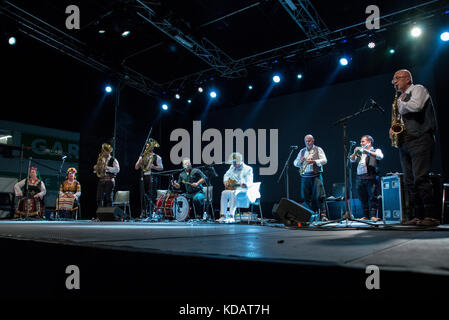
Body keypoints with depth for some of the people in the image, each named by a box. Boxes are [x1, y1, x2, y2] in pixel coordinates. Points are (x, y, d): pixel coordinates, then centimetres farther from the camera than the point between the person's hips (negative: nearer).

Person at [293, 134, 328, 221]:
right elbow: (295, 163, 15)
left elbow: (324, 160, -4)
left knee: (319, 195, -13)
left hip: (316, 176, -4)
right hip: (305, 177, 4)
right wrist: (300, 160, -6)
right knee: (306, 197, 2)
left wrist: (313, 161, -17)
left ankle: (323, 214, -10)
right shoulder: (302, 151, 18)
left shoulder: (318, 149, 7)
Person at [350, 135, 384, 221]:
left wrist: (368, 152, -13)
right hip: (360, 178, 5)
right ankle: (366, 216, 10)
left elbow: (380, 157, -9)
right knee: (363, 198, 5)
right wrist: (355, 153, 3)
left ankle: (373, 216, -9)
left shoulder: (376, 150, 11)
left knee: (372, 197, -9)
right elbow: (352, 160, 19)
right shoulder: (360, 153, 26)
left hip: (370, 177, -5)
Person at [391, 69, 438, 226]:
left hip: (420, 140, -8)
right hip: (404, 142, 8)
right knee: (409, 182, 3)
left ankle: (430, 216, -14)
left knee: (420, 178, -17)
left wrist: (401, 103, 1)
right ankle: (416, 216, 5)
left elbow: (416, 106, -17)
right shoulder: (400, 98, 25)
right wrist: (393, 130, 8)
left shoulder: (418, 89, 4)